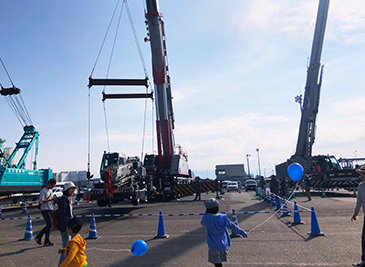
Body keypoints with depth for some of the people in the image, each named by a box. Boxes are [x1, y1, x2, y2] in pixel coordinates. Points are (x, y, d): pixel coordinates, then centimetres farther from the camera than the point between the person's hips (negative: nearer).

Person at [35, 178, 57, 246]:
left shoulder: (51, 191, 16)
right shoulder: (43, 191, -10)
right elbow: (41, 201, -20)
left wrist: (54, 199, 6)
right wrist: (50, 200, -26)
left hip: (50, 210, 8)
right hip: (45, 210, -8)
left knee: (49, 225, 7)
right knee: (49, 225, -12)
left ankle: (47, 241, 12)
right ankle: (38, 237, 3)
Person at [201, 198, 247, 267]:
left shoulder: (207, 218, -20)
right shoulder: (223, 217, -8)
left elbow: (202, 223, 3)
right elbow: (232, 226, 1)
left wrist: (206, 212, -1)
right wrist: (243, 233, 13)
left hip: (214, 246, -5)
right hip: (224, 245, 5)